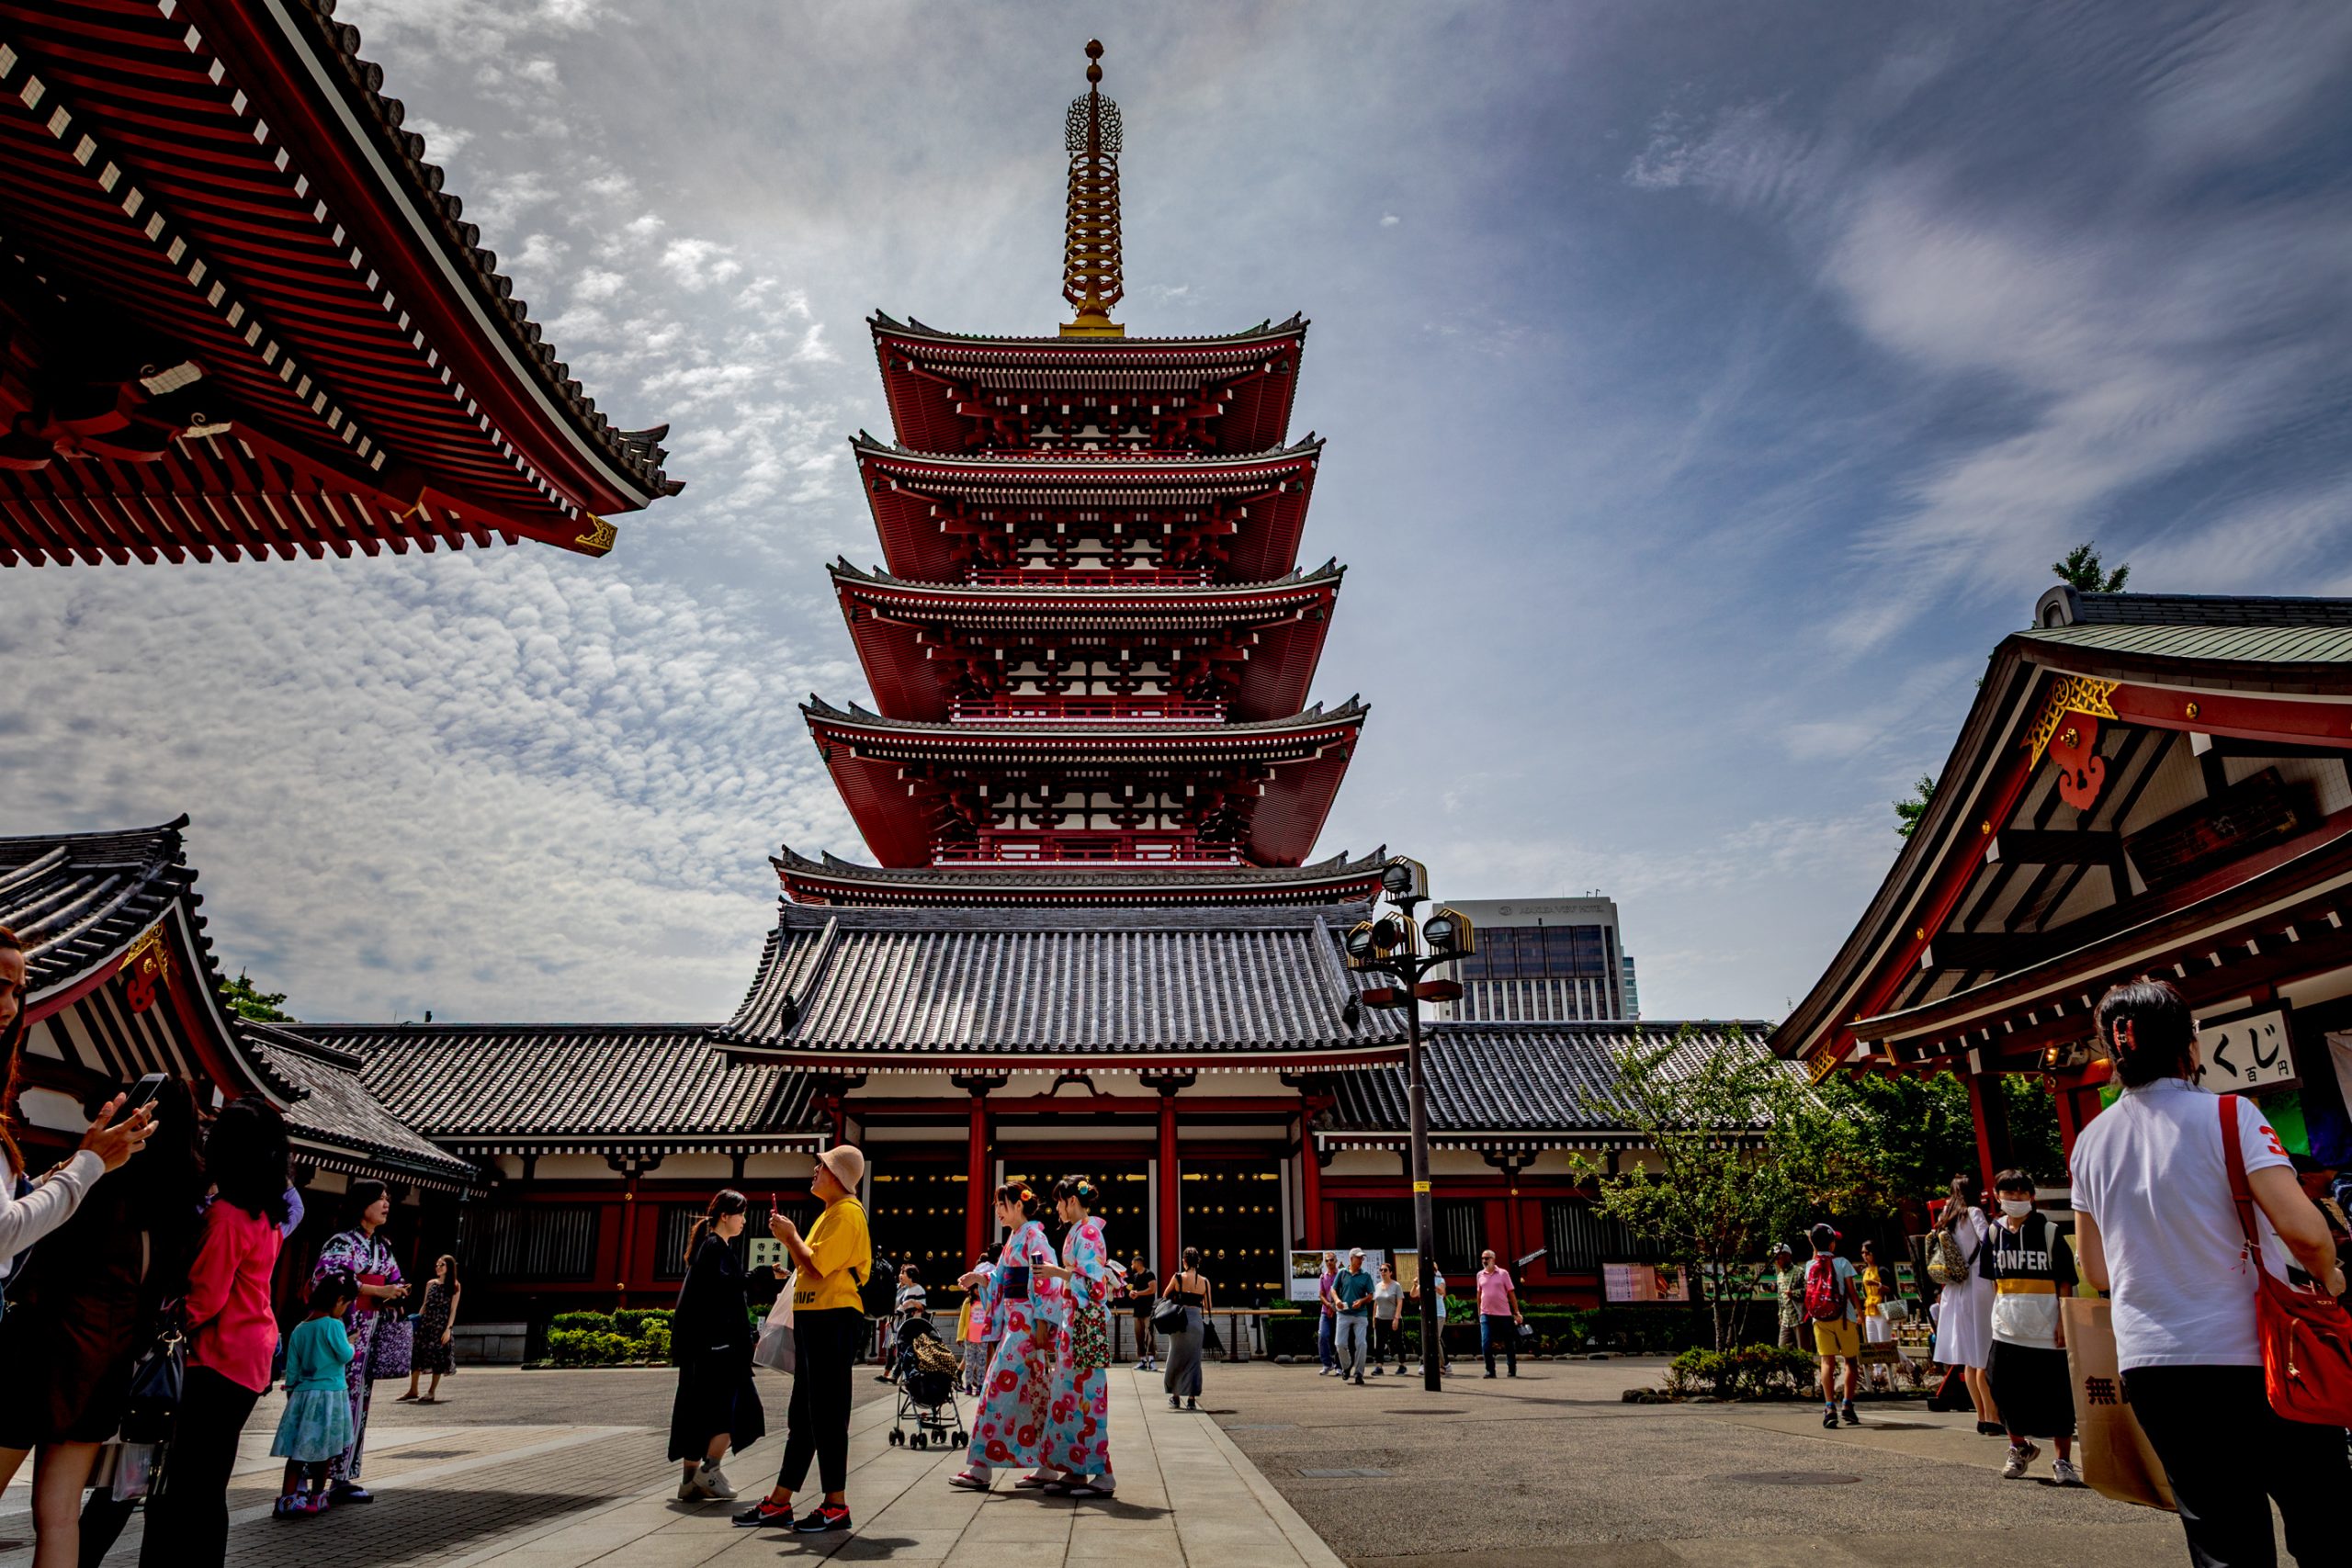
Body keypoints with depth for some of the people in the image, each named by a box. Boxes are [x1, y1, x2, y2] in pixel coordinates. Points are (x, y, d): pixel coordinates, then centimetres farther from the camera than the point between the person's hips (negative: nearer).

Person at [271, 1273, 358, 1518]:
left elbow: (291, 1370, 10)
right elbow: (345, 1356, -12)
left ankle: (288, 1499, 3)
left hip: (302, 1395, 5)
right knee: (324, 1450, 7)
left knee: (297, 1450, 8)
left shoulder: (299, 1330, 6)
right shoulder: (334, 1325, -14)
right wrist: (350, 1343, 7)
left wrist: (292, 1394, 22)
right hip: (330, 1396, -5)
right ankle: (316, 1499, 16)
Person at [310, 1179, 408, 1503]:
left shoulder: (383, 1247, 16)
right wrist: (376, 1291, -21)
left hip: (370, 1336, 8)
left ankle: (343, 1478, 14)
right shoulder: (342, 1241, -8)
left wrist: (396, 1293, -2)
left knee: (357, 1404, 8)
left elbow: (395, 1282, 22)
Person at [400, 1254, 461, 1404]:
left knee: (438, 1356, -1)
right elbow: (425, 1305, 15)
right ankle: (413, 1390, 9)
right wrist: (417, 1321, 8)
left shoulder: (454, 1286, -1)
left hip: (441, 1325, -4)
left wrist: (448, 1328, -12)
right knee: (417, 1353, 0)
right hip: (426, 1323, 4)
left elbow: (453, 1310, -5)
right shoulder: (430, 1283, 10)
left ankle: (432, 1392, 9)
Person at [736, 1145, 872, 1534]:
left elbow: (815, 1267, -20)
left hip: (834, 1321, -11)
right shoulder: (831, 1213, 20)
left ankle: (836, 1505, 2)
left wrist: (791, 1235, -8)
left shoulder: (847, 1213, -13)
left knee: (827, 1414, -5)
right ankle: (779, 1501, 20)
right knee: (802, 1414, 13)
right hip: (814, 1319, 11)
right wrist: (788, 1239, 11)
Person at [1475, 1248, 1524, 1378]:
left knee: (1509, 1344, 7)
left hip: (1504, 1314, -1)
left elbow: (1511, 1293, 1)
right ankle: (1490, 1370, 0)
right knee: (1485, 1344, -10)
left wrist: (1517, 1313, -2)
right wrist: (1479, 1313, 14)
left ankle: (1512, 1369, 23)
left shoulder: (1503, 1273, 0)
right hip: (1486, 1314, 2)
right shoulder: (1480, 1275, 8)